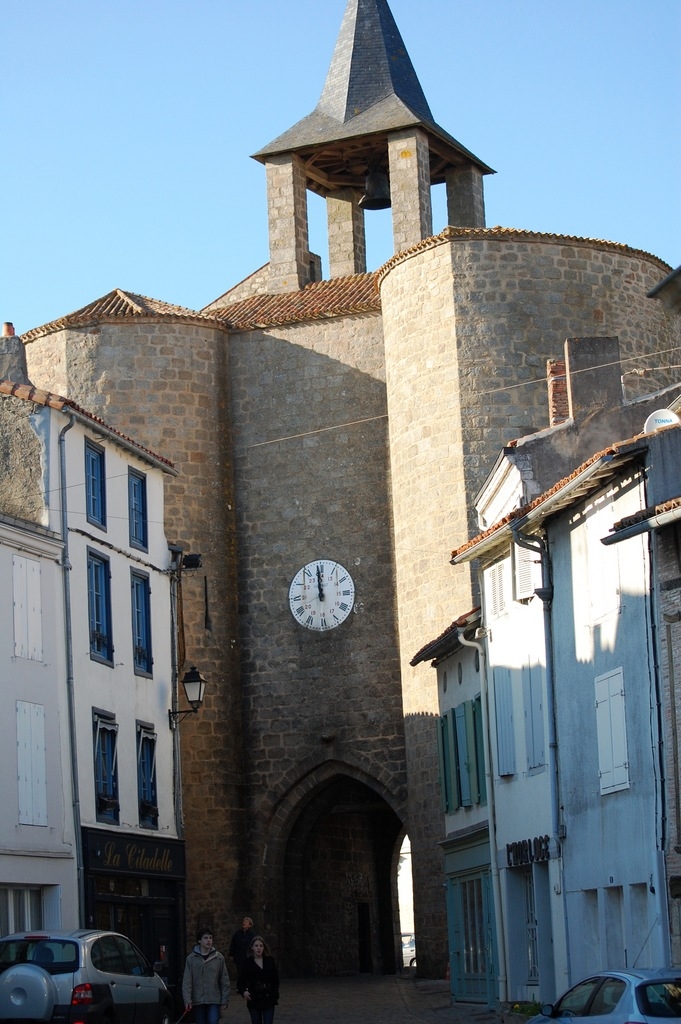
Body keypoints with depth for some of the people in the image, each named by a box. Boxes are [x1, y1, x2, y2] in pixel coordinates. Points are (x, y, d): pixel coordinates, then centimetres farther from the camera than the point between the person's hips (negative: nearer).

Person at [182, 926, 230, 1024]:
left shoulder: (219, 957, 1)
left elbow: (225, 981, 4)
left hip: (214, 1001, -1)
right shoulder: (191, 958, 0)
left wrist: (225, 1001, 1)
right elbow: (186, 982, -2)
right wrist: (187, 1000, -11)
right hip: (198, 1000, 1)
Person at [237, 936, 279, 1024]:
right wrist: (243, 992, -22)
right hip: (254, 1000, 0)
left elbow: (275, 980, 9)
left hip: (268, 999, 0)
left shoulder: (270, 961, 3)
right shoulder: (247, 963, -2)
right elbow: (240, 981, -3)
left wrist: (275, 995, 3)